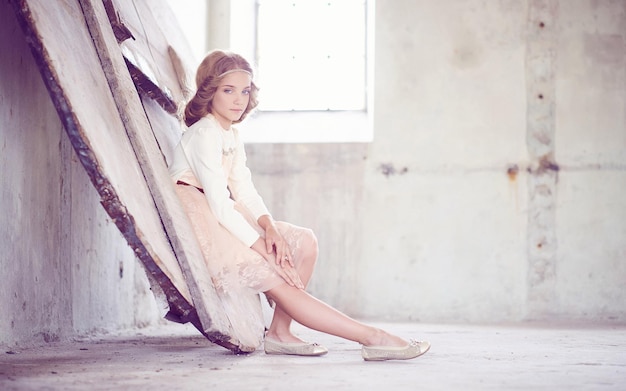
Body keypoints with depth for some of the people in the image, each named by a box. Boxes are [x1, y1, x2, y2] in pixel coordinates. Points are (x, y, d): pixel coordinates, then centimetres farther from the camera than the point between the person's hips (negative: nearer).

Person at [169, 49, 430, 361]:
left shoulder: (231, 136, 14)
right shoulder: (203, 135, -16)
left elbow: (245, 192, 6)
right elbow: (220, 205, -23)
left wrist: (269, 227, -15)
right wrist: (264, 250, -24)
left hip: (226, 221, 9)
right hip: (199, 226, -9)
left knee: (304, 242, -5)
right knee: (278, 281, -20)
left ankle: (279, 332, -6)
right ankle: (373, 338, -23)